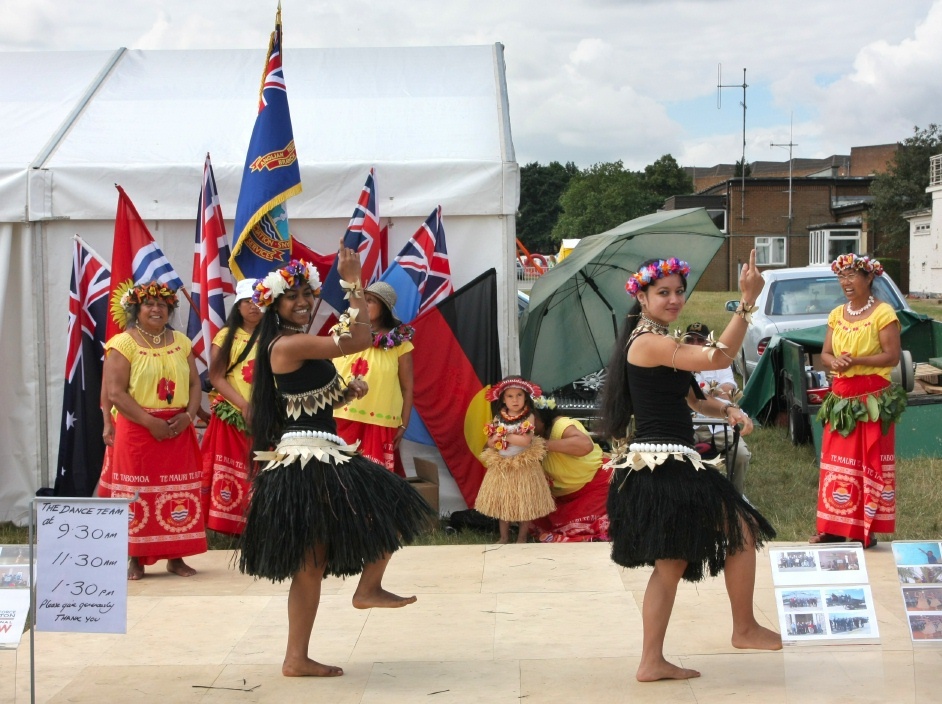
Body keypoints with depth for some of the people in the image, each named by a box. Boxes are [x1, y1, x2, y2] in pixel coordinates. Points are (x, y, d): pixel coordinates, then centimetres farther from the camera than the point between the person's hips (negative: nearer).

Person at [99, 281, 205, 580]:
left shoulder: (181, 342, 12)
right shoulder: (122, 344, -4)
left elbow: (195, 383, 10)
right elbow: (115, 393, -11)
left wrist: (188, 415, -9)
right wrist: (151, 422, -17)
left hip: (178, 431, 4)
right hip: (138, 431, -4)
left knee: (179, 495, 3)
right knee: (139, 493, -2)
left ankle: (175, 557, 10)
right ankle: (136, 559, 5)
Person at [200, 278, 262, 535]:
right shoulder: (225, 336, 7)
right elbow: (216, 377, -2)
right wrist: (244, 406, -15)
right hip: (231, 418, 0)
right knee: (227, 478, -3)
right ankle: (224, 529, 2)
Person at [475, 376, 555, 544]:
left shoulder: (528, 417, -9)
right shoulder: (498, 418, 2)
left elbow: (526, 441, -22)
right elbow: (490, 443, 2)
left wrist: (503, 435, -15)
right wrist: (499, 437, -19)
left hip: (524, 466, -4)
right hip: (501, 467, 4)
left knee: (524, 503, 3)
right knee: (502, 502, 10)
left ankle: (522, 538, 16)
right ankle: (504, 538, 22)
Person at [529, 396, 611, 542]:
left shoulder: (560, 425, -22)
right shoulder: (540, 434, 4)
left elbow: (586, 444, -42)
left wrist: (545, 444, -38)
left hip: (596, 485, -9)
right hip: (568, 494, 9)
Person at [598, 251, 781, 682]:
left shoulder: (659, 343, 19)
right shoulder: (650, 342, -15)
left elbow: (690, 398, 20)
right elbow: (719, 358, -23)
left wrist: (727, 411, 1)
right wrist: (747, 302, -21)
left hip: (656, 468, 10)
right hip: (665, 466, -10)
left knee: (671, 563, 12)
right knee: (742, 530, 2)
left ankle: (652, 662, 14)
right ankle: (745, 629, 15)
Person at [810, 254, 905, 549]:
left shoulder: (883, 313, -9)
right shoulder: (836, 315, 11)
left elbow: (893, 356, -13)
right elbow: (825, 353, 12)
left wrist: (857, 360, -21)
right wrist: (834, 361, -11)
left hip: (873, 398, -6)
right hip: (840, 397, 6)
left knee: (870, 463, -3)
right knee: (836, 463, 7)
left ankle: (867, 529, 2)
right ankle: (834, 527, 13)